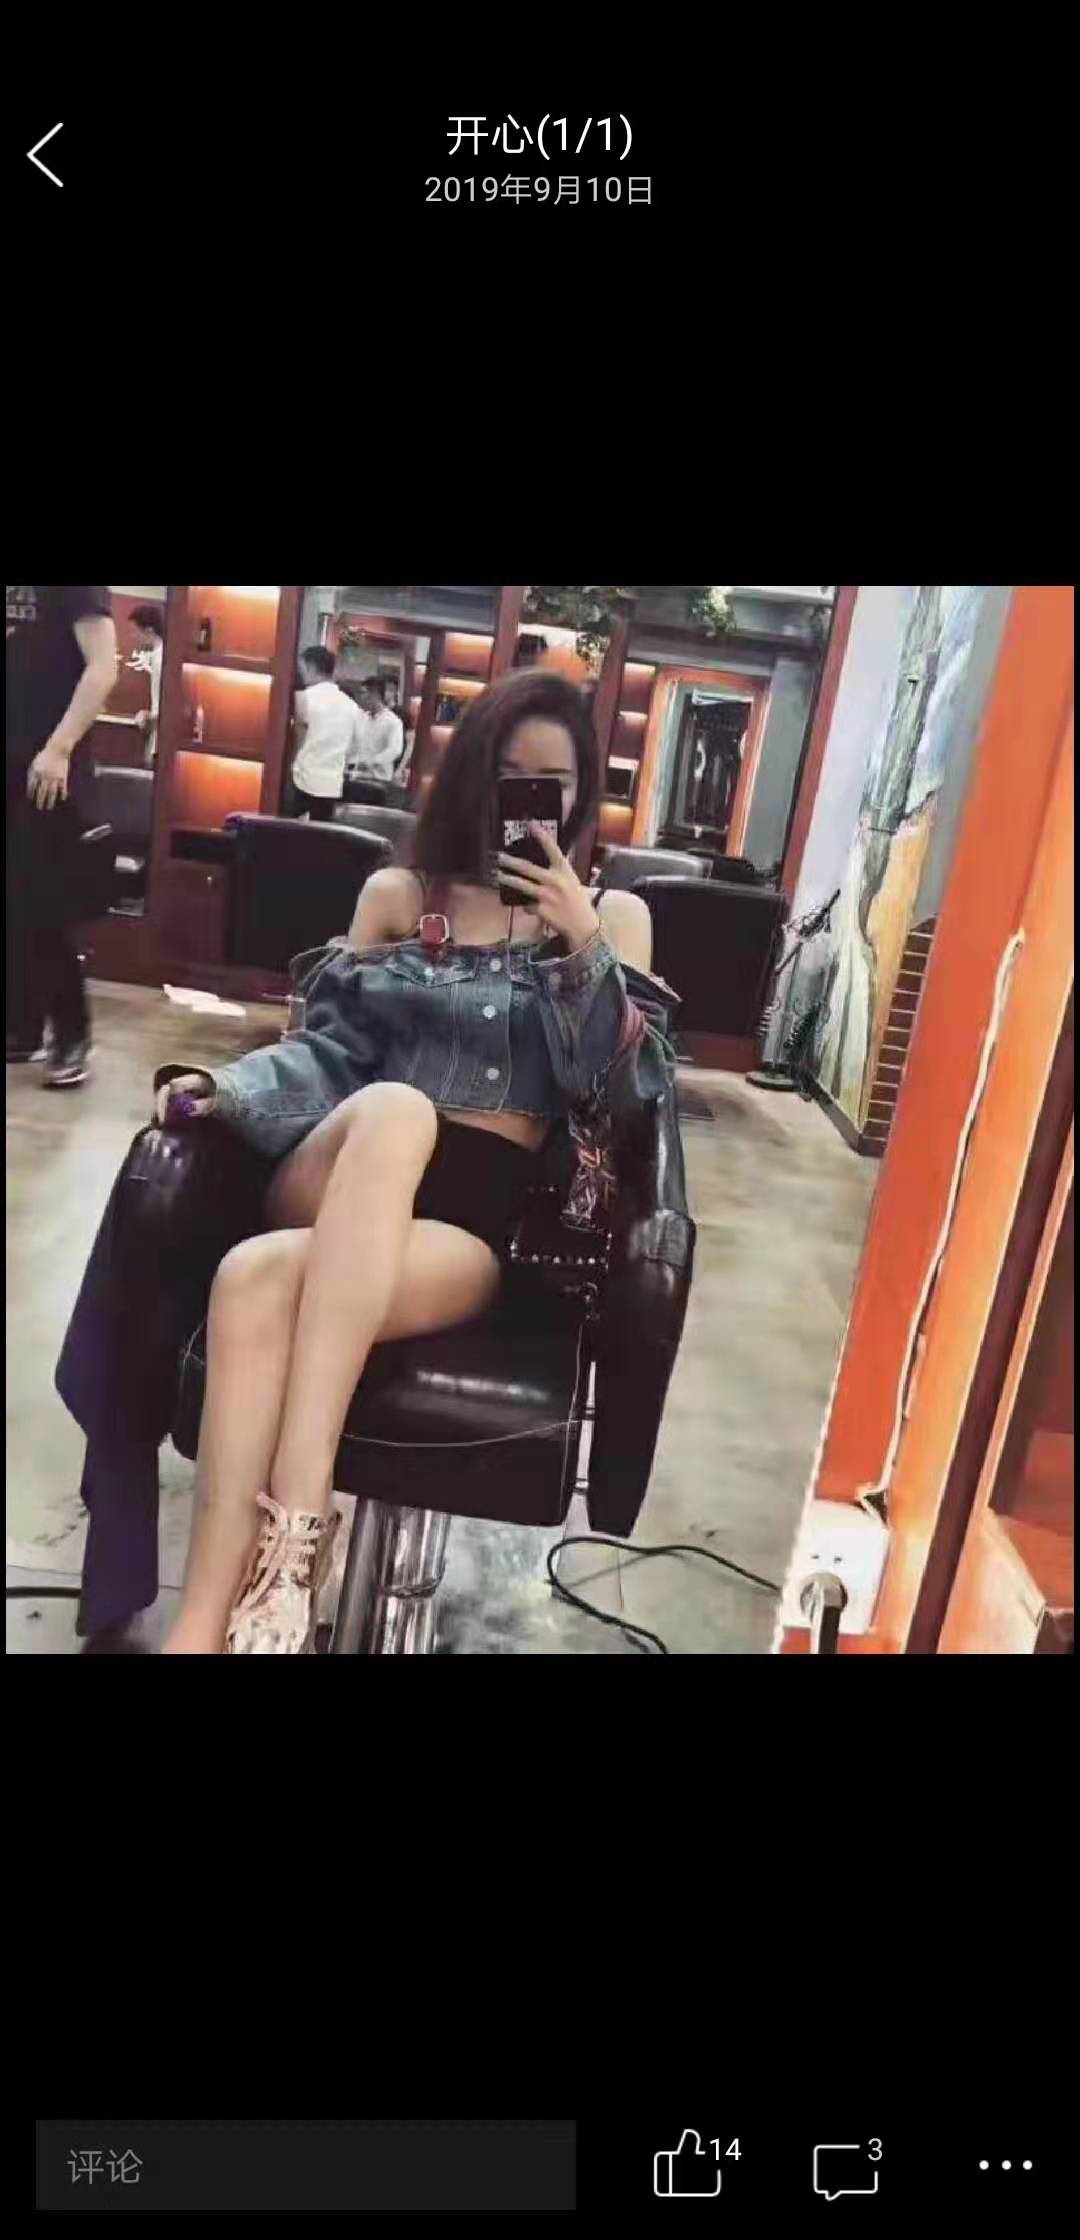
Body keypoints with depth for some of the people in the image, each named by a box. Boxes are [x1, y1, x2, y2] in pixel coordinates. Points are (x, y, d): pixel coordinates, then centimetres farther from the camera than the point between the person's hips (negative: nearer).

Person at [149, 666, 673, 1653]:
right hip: (343, 1182, 1)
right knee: (394, 1109, -38)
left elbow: (627, 1089, 4)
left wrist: (583, 949, -8)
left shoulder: (613, 914, 14)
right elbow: (331, 1047, 11)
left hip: (481, 1215, -1)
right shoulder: (398, 893, 17)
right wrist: (231, 1087, -8)